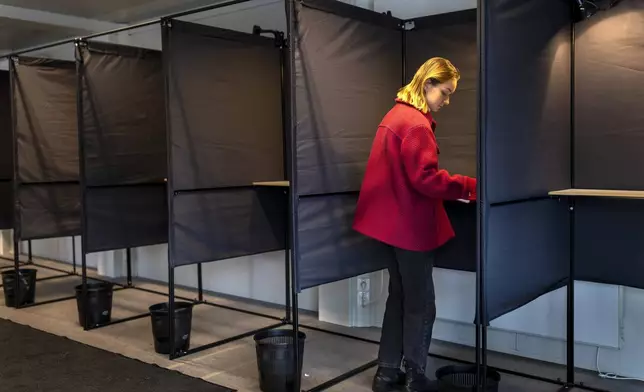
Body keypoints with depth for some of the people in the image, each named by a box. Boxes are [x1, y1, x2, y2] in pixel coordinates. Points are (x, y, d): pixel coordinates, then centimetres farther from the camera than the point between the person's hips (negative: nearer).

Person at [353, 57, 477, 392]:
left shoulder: (397, 115, 15)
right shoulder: (416, 123, -17)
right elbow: (425, 178, -23)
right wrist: (469, 187, -18)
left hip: (394, 221, 10)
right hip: (411, 226, -10)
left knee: (400, 299, 16)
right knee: (420, 305, 2)